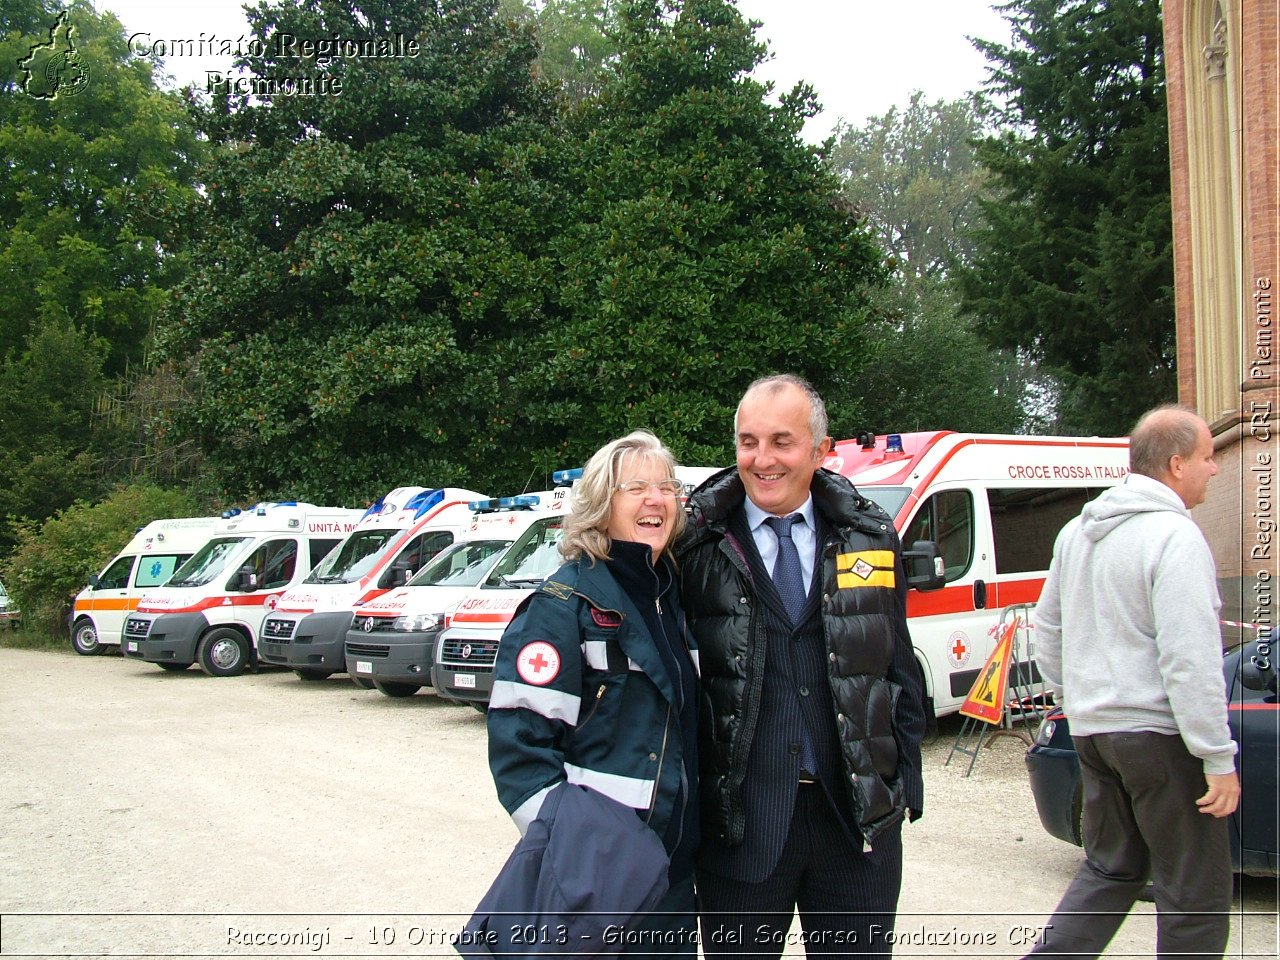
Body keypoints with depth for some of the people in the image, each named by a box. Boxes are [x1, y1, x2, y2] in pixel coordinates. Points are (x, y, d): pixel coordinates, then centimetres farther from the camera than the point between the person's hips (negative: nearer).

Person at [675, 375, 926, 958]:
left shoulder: (871, 539, 5)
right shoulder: (696, 544, -4)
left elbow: (902, 674, 11)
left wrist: (907, 788, 7)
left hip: (859, 818, 2)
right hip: (739, 818, -2)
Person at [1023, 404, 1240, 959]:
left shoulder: (1078, 530, 11)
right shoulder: (1174, 535, -15)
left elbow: (1047, 628, 20)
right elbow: (1190, 659, -21)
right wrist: (1219, 759, -17)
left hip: (1092, 728, 8)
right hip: (1157, 731, -8)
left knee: (1110, 868, 20)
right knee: (1196, 890, 5)